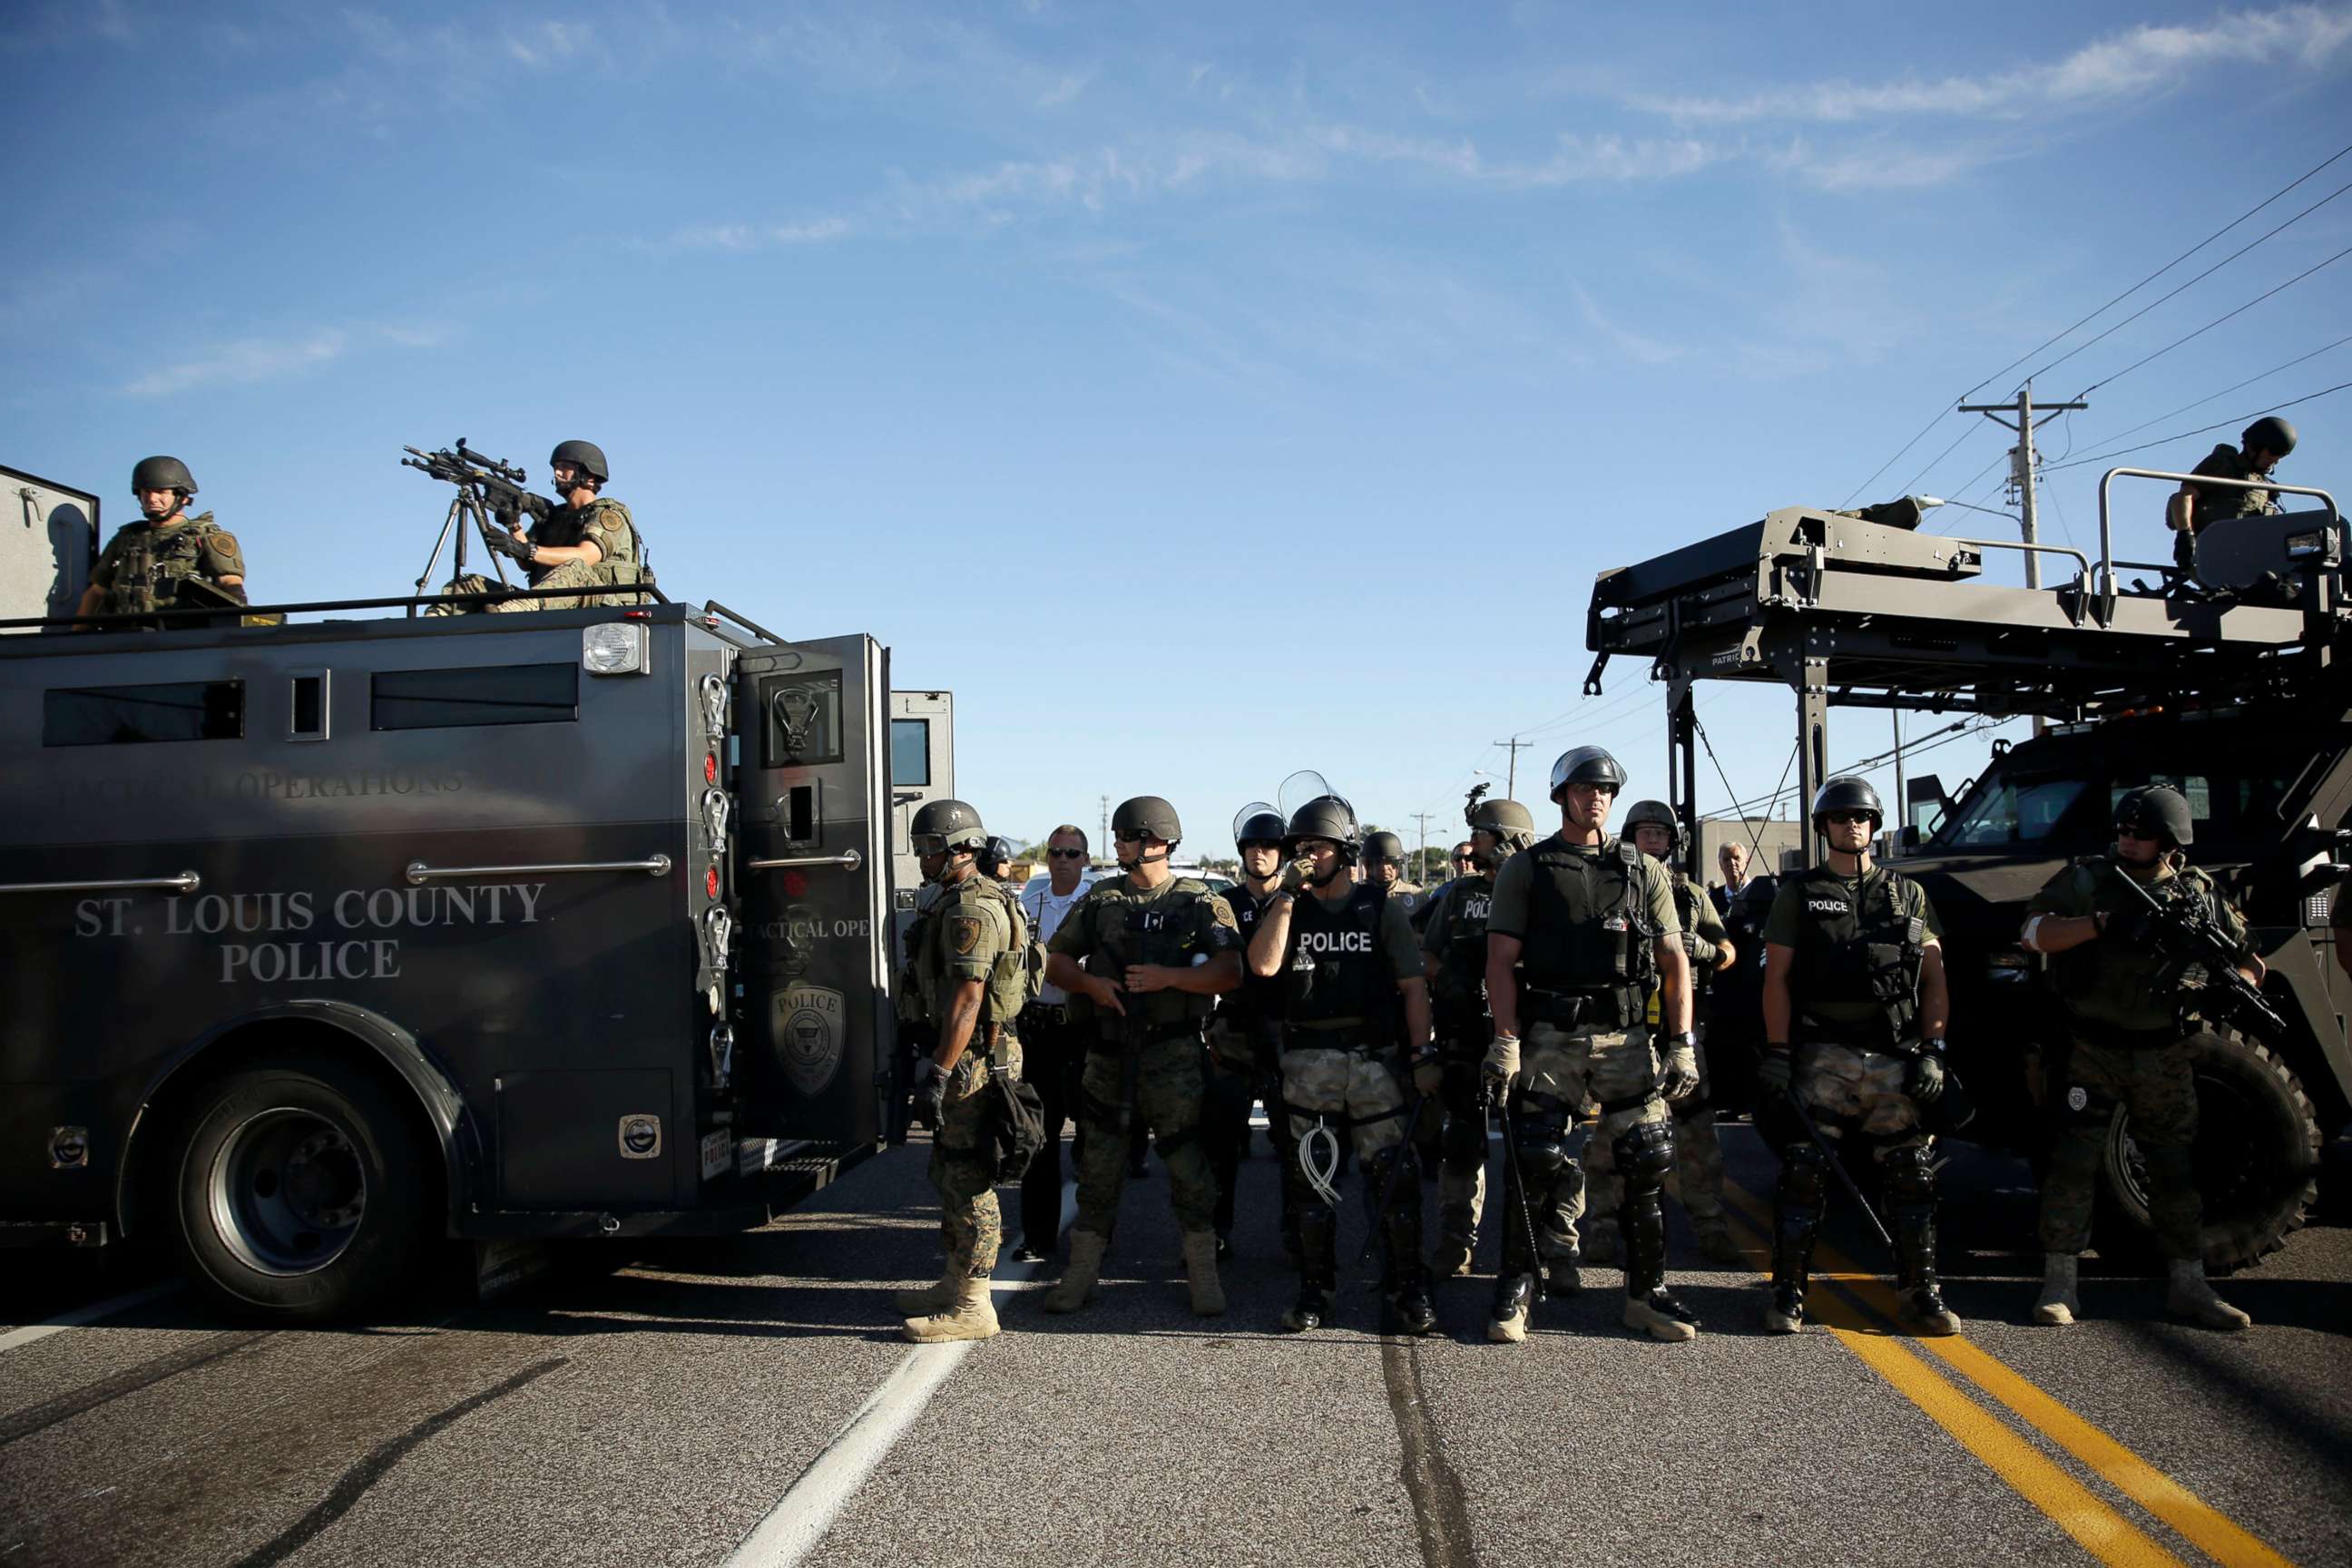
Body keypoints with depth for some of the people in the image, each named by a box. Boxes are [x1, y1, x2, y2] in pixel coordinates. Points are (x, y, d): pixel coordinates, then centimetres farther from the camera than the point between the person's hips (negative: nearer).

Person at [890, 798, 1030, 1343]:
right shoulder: (957, 902, 17)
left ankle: (972, 1307, 3)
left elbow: (968, 999, -25)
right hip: (966, 1056, 11)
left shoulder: (971, 909, -18)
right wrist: (936, 1060, 23)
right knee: (950, 1171, 18)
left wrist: (939, 1072, -26)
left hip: (974, 1058, -11)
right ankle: (953, 1286, 30)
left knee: (968, 1178, -4)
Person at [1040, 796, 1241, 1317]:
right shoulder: (1100, 899, 9)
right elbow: (1054, 961, 12)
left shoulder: (1201, 902, -1)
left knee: (1189, 1166, 1)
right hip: (1108, 1053, 3)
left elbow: (1230, 973, -9)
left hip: (1173, 1054, -3)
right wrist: (1092, 984, -6)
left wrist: (1168, 977, -20)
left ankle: (1203, 1275, 15)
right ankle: (1081, 1274, 21)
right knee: (1098, 1166, 10)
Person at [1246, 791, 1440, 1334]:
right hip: (1309, 1063, 2)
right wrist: (1288, 894, -11)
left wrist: (1423, 1056, -6)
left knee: (1394, 1176, -3)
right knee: (1310, 1179, 9)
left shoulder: (1381, 908, 4)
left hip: (1376, 1059, -2)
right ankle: (1315, 1289, 20)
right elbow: (1263, 965, -10)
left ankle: (1407, 1288, 10)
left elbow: (1413, 985, 2)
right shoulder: (1288, 908, 9)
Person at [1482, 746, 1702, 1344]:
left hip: (1626, 1036, 2)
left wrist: (1683, 1044, 1)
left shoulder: (1643, 869, 12)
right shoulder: (1524, 869, 6)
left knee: (1649, 1162, 0)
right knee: (1531, 1164, -5)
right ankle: (1515, 1289, 10)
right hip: (1549, 1037, -2)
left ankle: (1647, 1293, 15)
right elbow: (1501, 960, 0)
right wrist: (1505, 1040, -10)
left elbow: (1674, 960, 10)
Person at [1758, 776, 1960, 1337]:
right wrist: (1777, 1054, -5)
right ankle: (1788, 1294, 4)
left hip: (1895, 1059, 2)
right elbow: (1777, 979, 4)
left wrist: (1932, 1051, 0)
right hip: (1823, 1057, -2)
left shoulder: (1908, 894, 14)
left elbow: (1934, 980, 11)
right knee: (1804, 1175, -4)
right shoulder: (1798, 893, 9)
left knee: (1911, 1176, 4)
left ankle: (1922, 1292, 16)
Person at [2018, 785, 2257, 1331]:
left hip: (2164, 1058, 3)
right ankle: (2059, 1284, 5)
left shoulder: (2201, 894, 4)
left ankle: (2189, 1286, 22)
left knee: (2177, 1168, 10)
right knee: (2072, 1162, -3)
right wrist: (2102, 923, -28)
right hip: (2090, 1053, -3)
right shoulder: (2086, 879, -4)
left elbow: (2251, 961, 10)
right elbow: (2032, 933, -15)